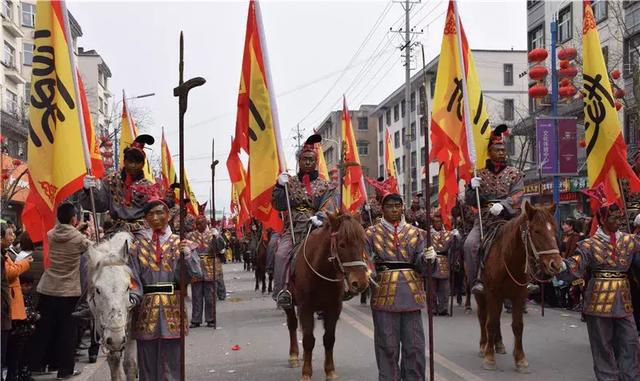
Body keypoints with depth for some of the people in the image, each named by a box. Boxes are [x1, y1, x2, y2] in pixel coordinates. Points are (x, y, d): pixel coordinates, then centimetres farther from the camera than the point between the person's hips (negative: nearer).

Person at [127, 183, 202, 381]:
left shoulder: (178, 243, 6)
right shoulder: (138, 245, 3)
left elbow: (195, 274, 0)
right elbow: (132, 277, -1)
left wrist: (186, 254, -14)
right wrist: (133, 298, -17)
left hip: (173, 308, 1)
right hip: (146, 307, 0)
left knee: (171, 360, 3)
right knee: (148, 361, 5)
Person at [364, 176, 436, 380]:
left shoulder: (415, 233, 10)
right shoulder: (372, 234, 4)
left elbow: (421, 266, 4)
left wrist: (427, 258, -17)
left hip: (411, 293, 2)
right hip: (384, 293, -2)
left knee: (415, 345, 5)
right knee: (388, 345, 3)